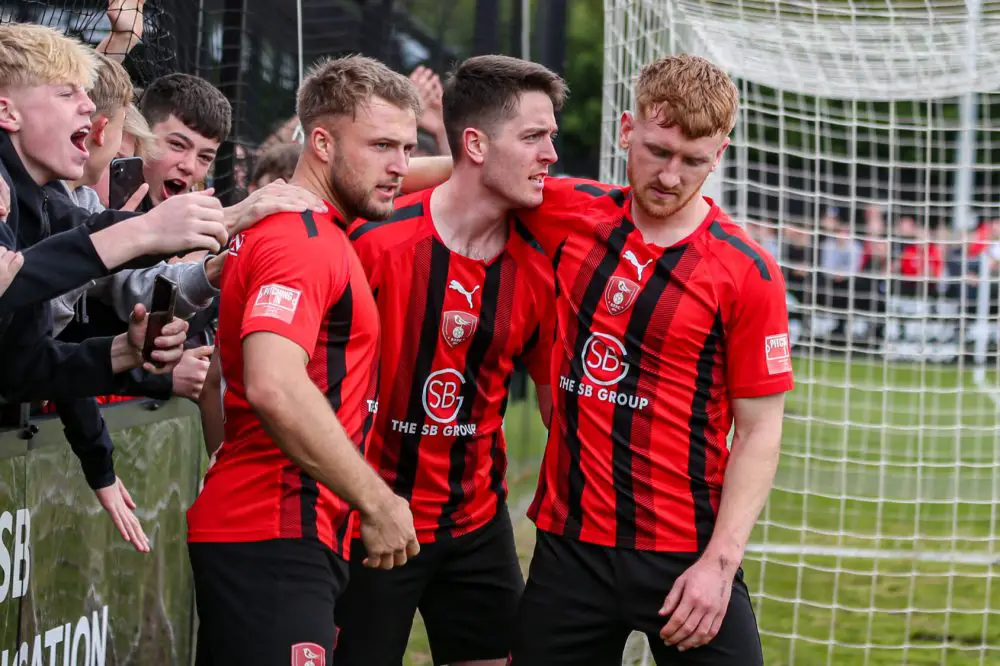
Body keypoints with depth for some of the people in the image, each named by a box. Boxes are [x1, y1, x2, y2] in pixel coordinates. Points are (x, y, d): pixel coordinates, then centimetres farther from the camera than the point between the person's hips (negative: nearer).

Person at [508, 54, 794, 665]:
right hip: (568, 541, 3)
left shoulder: (748, 272, -7)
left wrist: (720, 560, -13)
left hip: (687, 555, -3)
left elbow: (759, 432, -6)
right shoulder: (570, 215, 3)